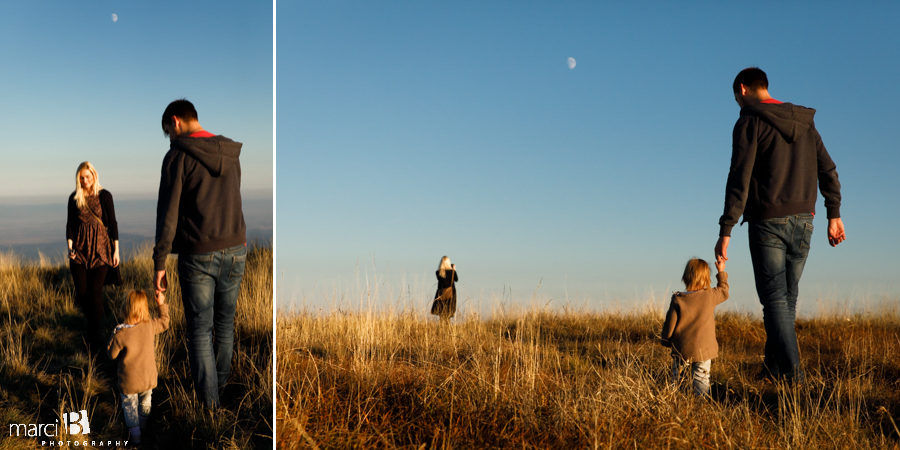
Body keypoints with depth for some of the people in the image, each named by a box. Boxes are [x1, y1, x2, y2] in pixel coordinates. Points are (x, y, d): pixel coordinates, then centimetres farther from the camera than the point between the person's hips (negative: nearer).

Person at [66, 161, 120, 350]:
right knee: (81, 293, 0)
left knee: (96, 291, -7)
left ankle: (95, 334, 1)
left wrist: (116, 250, -2)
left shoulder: (104, 196, -1)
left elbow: (112, 223, 1)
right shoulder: (74, 198, 6)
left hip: (100, 248, -3)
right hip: (80, 249, 3)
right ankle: (100, 314, 28)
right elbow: (70, 224, 9)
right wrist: (70, 246, -5)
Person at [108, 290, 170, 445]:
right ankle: (143, 426, 48)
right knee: (145, 403, 29)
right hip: (149, 379, 3)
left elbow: (112, 354, -13)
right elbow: (164, 322, 5)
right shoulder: (150, 326, -18)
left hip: (129, 382, -3)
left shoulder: (120, 333, -27)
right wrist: (162, 304, 13)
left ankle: (135, 433, 22)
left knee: (130, 406, 18)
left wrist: (113, 338, 0)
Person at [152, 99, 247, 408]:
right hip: (235, 250, 5)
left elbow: (168, 212, -10)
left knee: (199, 330, 3)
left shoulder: (178, 156, -7)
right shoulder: (231, 156, 10)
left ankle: (208, 403, 3)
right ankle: (222, 386, 32)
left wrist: (159, 263, -7)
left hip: (198, 255, -5)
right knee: (225, 324, 19)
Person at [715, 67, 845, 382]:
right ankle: (774, 368, 17)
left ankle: (791, 374, -13)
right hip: (803, 221, 6)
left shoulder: (750, 122, -5)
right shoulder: (803, 122, 15)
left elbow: (739, 179, -13)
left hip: (767, 221, -6)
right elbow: (828, 169, 11)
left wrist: (725, 230, -15)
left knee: (775, 299, -5)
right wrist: (834, 215, 12)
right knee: (787, 298, 13)